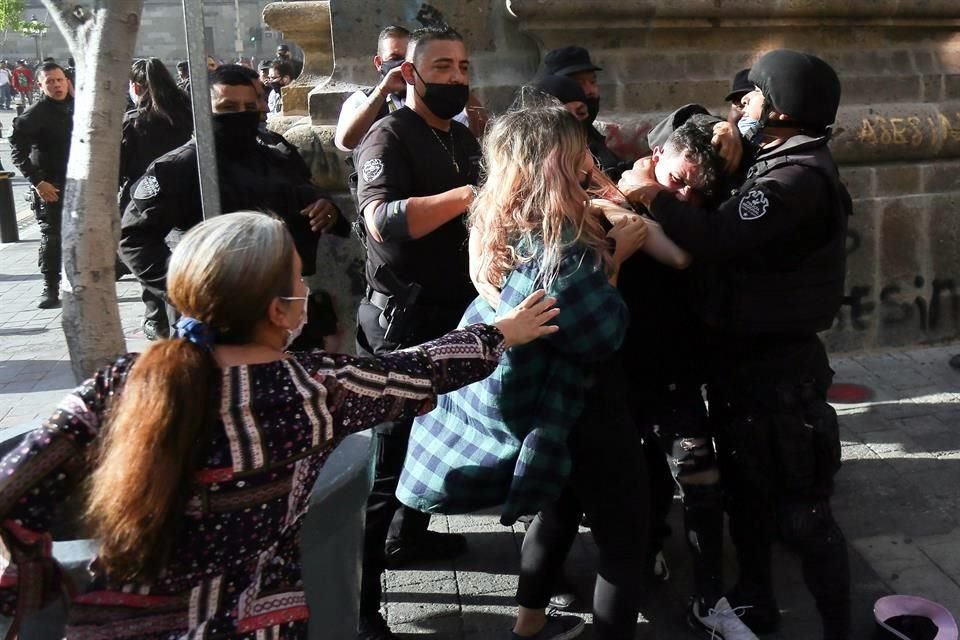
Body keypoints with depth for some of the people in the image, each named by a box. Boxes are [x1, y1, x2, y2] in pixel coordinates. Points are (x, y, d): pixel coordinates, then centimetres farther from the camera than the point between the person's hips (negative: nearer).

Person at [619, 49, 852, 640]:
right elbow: (735, 234, 7)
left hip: (777, 368, -10)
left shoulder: (800, 178, -22)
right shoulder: (782, 165, 12)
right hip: (750, 358, 10)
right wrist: (665, 194, -4)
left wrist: (653, 195, -21)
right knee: (746, 487, 21)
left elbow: (719, 239, -34)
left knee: (800, 509, 2)